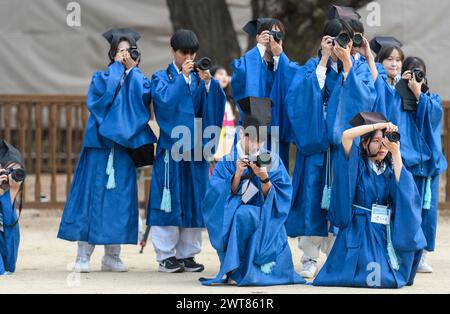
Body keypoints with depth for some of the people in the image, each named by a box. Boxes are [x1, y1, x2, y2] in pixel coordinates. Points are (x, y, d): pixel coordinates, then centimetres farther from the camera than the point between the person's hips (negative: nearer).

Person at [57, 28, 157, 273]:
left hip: (125, 146, 3)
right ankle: (83, 256, -3)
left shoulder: (138, 80, 12)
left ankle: (112, 256, 10)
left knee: (120, 197, 3)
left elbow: (144, 97, -9)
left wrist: (133, 69, -7)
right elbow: (104, 91, -16)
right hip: (100, 145, -3)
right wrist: (118, 66, -7)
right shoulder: (102, 77, 7)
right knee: (93, 195, -6)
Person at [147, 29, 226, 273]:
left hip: (195, 148, 4)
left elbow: (215, 105, 0)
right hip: (171, 147, -4)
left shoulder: (199, 78, 13)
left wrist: (208, 83, -15)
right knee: (169, 200, -5)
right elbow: (165, 99, -16)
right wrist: (183, 77, -15)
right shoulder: (162, 77, 4)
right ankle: (166, 255, -1)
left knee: (194, 201, 4)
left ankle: (186, 253, 11)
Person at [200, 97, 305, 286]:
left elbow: (280, 200, -5)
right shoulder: (227, 162, 1)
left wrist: (264, 179, -22)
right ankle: (236, 269, -19)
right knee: (243, 214, -35)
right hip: (231, 226, -1)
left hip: (266, 226, 1)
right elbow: (218, 199, -8)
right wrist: (237, 176, -21)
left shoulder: (272, 161, 3)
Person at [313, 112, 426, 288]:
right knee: (370, 278, -17)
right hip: (359, 232, -4)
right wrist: (379, 125, -17)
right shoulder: (358, 164, 0)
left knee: (388, 279, -11)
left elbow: (402, 188, -12)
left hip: (386, 233, 4)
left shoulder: (390, 168, 10)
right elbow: (346, 136, -17)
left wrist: (396, 154, -15)